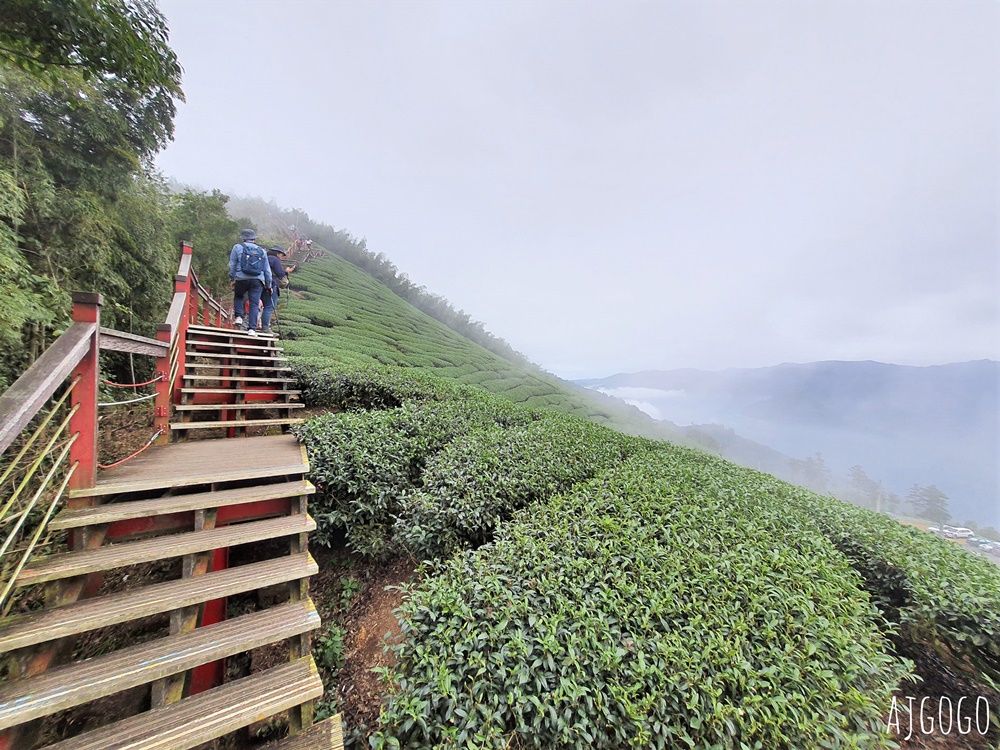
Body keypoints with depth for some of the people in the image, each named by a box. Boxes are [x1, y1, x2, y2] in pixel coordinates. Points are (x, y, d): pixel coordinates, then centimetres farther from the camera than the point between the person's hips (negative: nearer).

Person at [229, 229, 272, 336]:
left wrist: (232, 279, 14)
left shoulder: (237, 247, 10)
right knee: (254, 304, -1)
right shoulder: (261, 250, 16)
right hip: (258, 280, 1)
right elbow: (267, 269, 15)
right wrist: (269, 284, 21)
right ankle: (252, 329, -7)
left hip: (242, 279, -1)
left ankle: (239, 317, 8)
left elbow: (232, 265, 7)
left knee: (238, 297, 26)